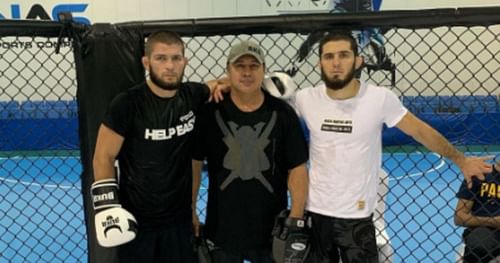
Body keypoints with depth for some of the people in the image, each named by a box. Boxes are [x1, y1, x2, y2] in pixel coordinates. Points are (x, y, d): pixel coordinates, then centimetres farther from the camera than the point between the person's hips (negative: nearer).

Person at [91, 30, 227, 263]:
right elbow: (104, 157, -8)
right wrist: (107, 205, -14)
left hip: (179, 220, 4)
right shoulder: (127, 104, -16)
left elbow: (219, 85, 18)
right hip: (135, 222, -4)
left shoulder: (193, 95, -4)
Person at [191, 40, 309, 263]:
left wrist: (296, 217, -9)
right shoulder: (210, 112, -5)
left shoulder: (282, 113, -5)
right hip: (222, 227, 0)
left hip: (272, 228, 0)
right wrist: (190, 211, 2)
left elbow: (297, 168, -3)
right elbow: (194, 163, 2)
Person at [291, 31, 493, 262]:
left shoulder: (380, 98, -12)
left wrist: (460, 160, 3)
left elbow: (420, 131, -2)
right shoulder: (305, 99, -8)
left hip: (357, 216, -2)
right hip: (314, 212, 2)